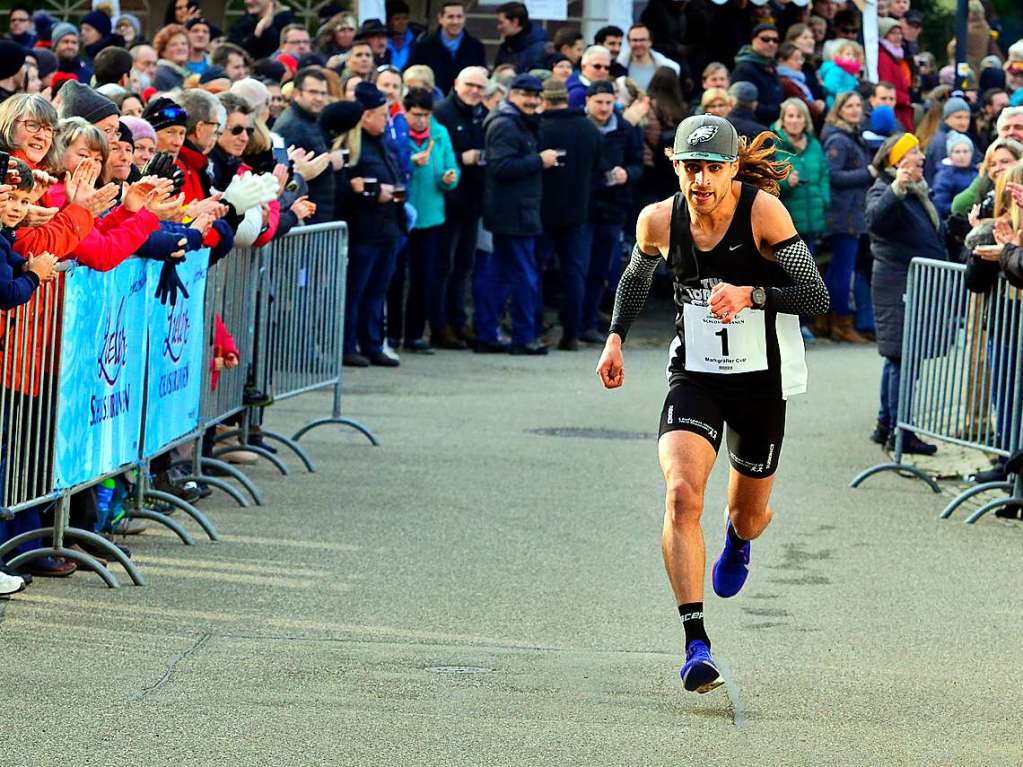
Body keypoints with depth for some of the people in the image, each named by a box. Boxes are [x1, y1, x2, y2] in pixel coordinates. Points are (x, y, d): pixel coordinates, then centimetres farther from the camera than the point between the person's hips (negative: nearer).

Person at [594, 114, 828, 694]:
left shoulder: (763, 211, -18)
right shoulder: (660, 221, -7)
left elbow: (817, 297, -17)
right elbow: (638, 276, 16)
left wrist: (752, 293, -31)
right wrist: (616, 338, 6)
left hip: (762, 381, -1)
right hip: (694, 377, 1)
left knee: (750, 514, 17)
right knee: (682, 494, -24)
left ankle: (739, 539, 59)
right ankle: (697, 645, -26)